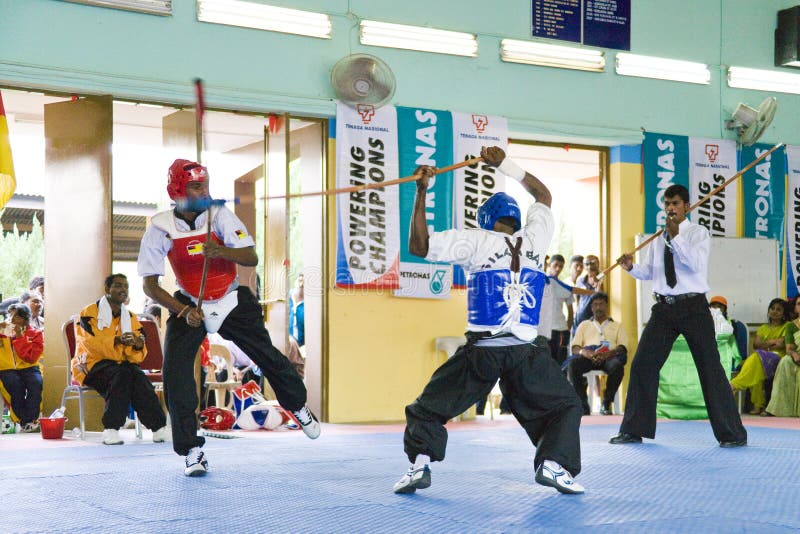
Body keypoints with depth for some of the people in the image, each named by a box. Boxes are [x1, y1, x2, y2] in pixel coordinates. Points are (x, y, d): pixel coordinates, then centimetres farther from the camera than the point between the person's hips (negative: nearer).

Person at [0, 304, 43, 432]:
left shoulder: (35, 334, 5)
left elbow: (31, 357, -10)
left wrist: (20, 337, -15)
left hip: (27, 368, 0)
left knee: (36, 382, -32)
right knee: (15, 384, -32)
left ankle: (29, 421, -21)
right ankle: (24, 420, -20)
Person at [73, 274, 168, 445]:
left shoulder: (131, 317, 16)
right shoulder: (89, 313, -1)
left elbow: (137, 356, 8)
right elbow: (91, 343, -18)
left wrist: (139, 345, -16)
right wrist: (117, 340, -32)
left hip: (120, 364, 4)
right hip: (92, 366, -4)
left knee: (137, 375, -30)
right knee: (121, 374, -35)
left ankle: (158, 427, -35)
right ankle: (110, 429, -38)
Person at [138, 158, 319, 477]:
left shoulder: (219, 216, -14)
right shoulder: (160, 228, -14)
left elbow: (252, 258, -23)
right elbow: (150, 285, -11)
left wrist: (222, 251, -42)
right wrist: (183, 311, -22)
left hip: (232, 303, 0)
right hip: (188, 305, 0)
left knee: (268, 357, 5)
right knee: (175, 373, -15)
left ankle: (298, 407, 36)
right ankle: (192, 450, -3)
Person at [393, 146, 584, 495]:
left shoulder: (476, 242, 2)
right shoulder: (533, 239, 11)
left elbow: (418, 245, -4)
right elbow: (544, 195, 29)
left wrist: (421, 193, -1)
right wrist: (505, 165, 28)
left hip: (481, 350, -1)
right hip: (527, 351, 1)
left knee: (429, 407, 14)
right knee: (566, 406, 16)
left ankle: (419, 464, -2)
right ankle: (553, 464, -6)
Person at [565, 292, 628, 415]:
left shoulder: (617, 326, 26)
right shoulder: (584, 325, 29)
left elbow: (623, 347, 8)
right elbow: (575, 348, 14)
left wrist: (608, 354, -15)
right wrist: (585, 352, -12)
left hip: (609, 356, -1)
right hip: (587, 355, 1)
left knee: (617, 366, -38)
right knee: (572, 363, -35)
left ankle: (606, 404, -26)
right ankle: (583, 405, -30)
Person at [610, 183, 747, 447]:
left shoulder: (697, 233, -3)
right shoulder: (658, 238, 13)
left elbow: (697, 263, -20)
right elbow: (648, 271, 17)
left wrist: (676, 238, -26)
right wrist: (631, 267, -2)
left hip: (693, 307, -5)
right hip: (664, 307, 5)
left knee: (710, 367, -2)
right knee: (642, 364, 2)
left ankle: (732, 434, 6)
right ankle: (634, 430, 13)